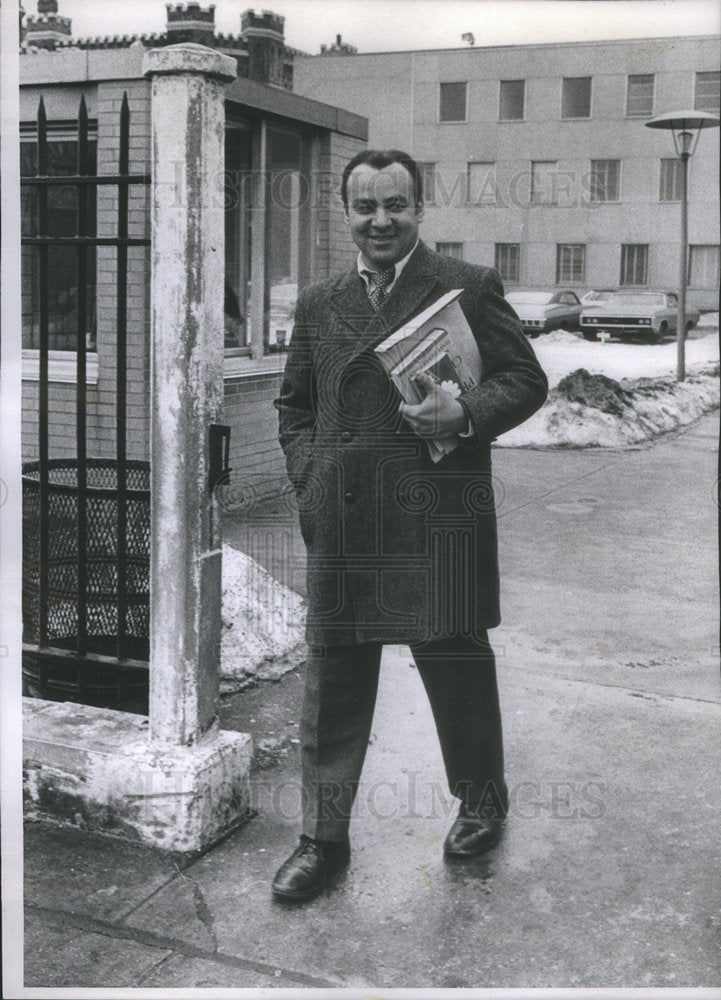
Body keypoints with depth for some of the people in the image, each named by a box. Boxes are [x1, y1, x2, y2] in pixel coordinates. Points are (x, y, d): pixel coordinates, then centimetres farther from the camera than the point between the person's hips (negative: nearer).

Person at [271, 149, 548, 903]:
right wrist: (309, 473, 5)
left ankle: (481, 801, 36)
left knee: (457, 670, 10)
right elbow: (294, 403, 21)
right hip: (341, 530, 4)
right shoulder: (319, 304, 13)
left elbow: (526, 380, 2)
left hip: (440, 527, -3)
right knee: (332, 683, 8)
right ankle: (322, 839, 22)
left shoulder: (469, 289, 1)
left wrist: (466, 414, -16)